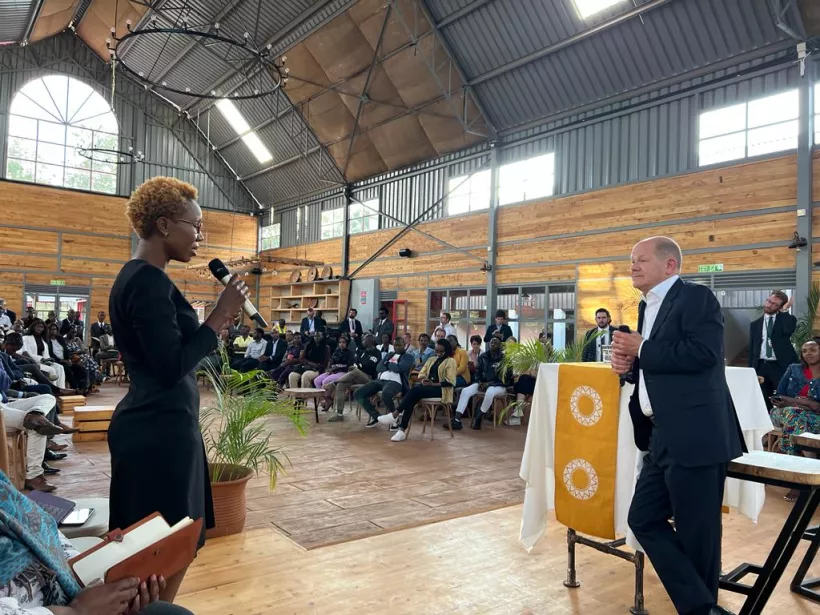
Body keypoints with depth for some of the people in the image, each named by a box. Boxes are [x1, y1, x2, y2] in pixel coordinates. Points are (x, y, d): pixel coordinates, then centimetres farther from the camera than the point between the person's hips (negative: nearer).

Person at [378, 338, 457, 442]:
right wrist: (423, 380, -8)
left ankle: (395, 415, -31)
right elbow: (421, 375, 17)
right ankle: (402, 430, -35)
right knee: (412, 399, -28)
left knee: (415, 390, -32)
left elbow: (450, 382, -9)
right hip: (427, 387, 6)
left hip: (441, 389, -6)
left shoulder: (450, 361, 1)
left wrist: (433, 384, -17)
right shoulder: (431, 359, 22)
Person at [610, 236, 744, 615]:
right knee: (643, 519, 10)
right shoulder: (648, 307, 18)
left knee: (696, 533, 3)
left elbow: (704, 353, -24)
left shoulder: (697, 297, -9)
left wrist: (641, 349, -15)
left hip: (695, 436, -9)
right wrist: (628, 362, 3)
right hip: (664, 437, 9)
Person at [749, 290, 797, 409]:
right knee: (763, 403, 6)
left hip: (781, 367, -3)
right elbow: (751, 349, 10)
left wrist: (784, 310, -10)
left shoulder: (787, 319, 5)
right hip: (761, 367, 3)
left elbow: (789, 330, -21)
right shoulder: (755, 324, 13)